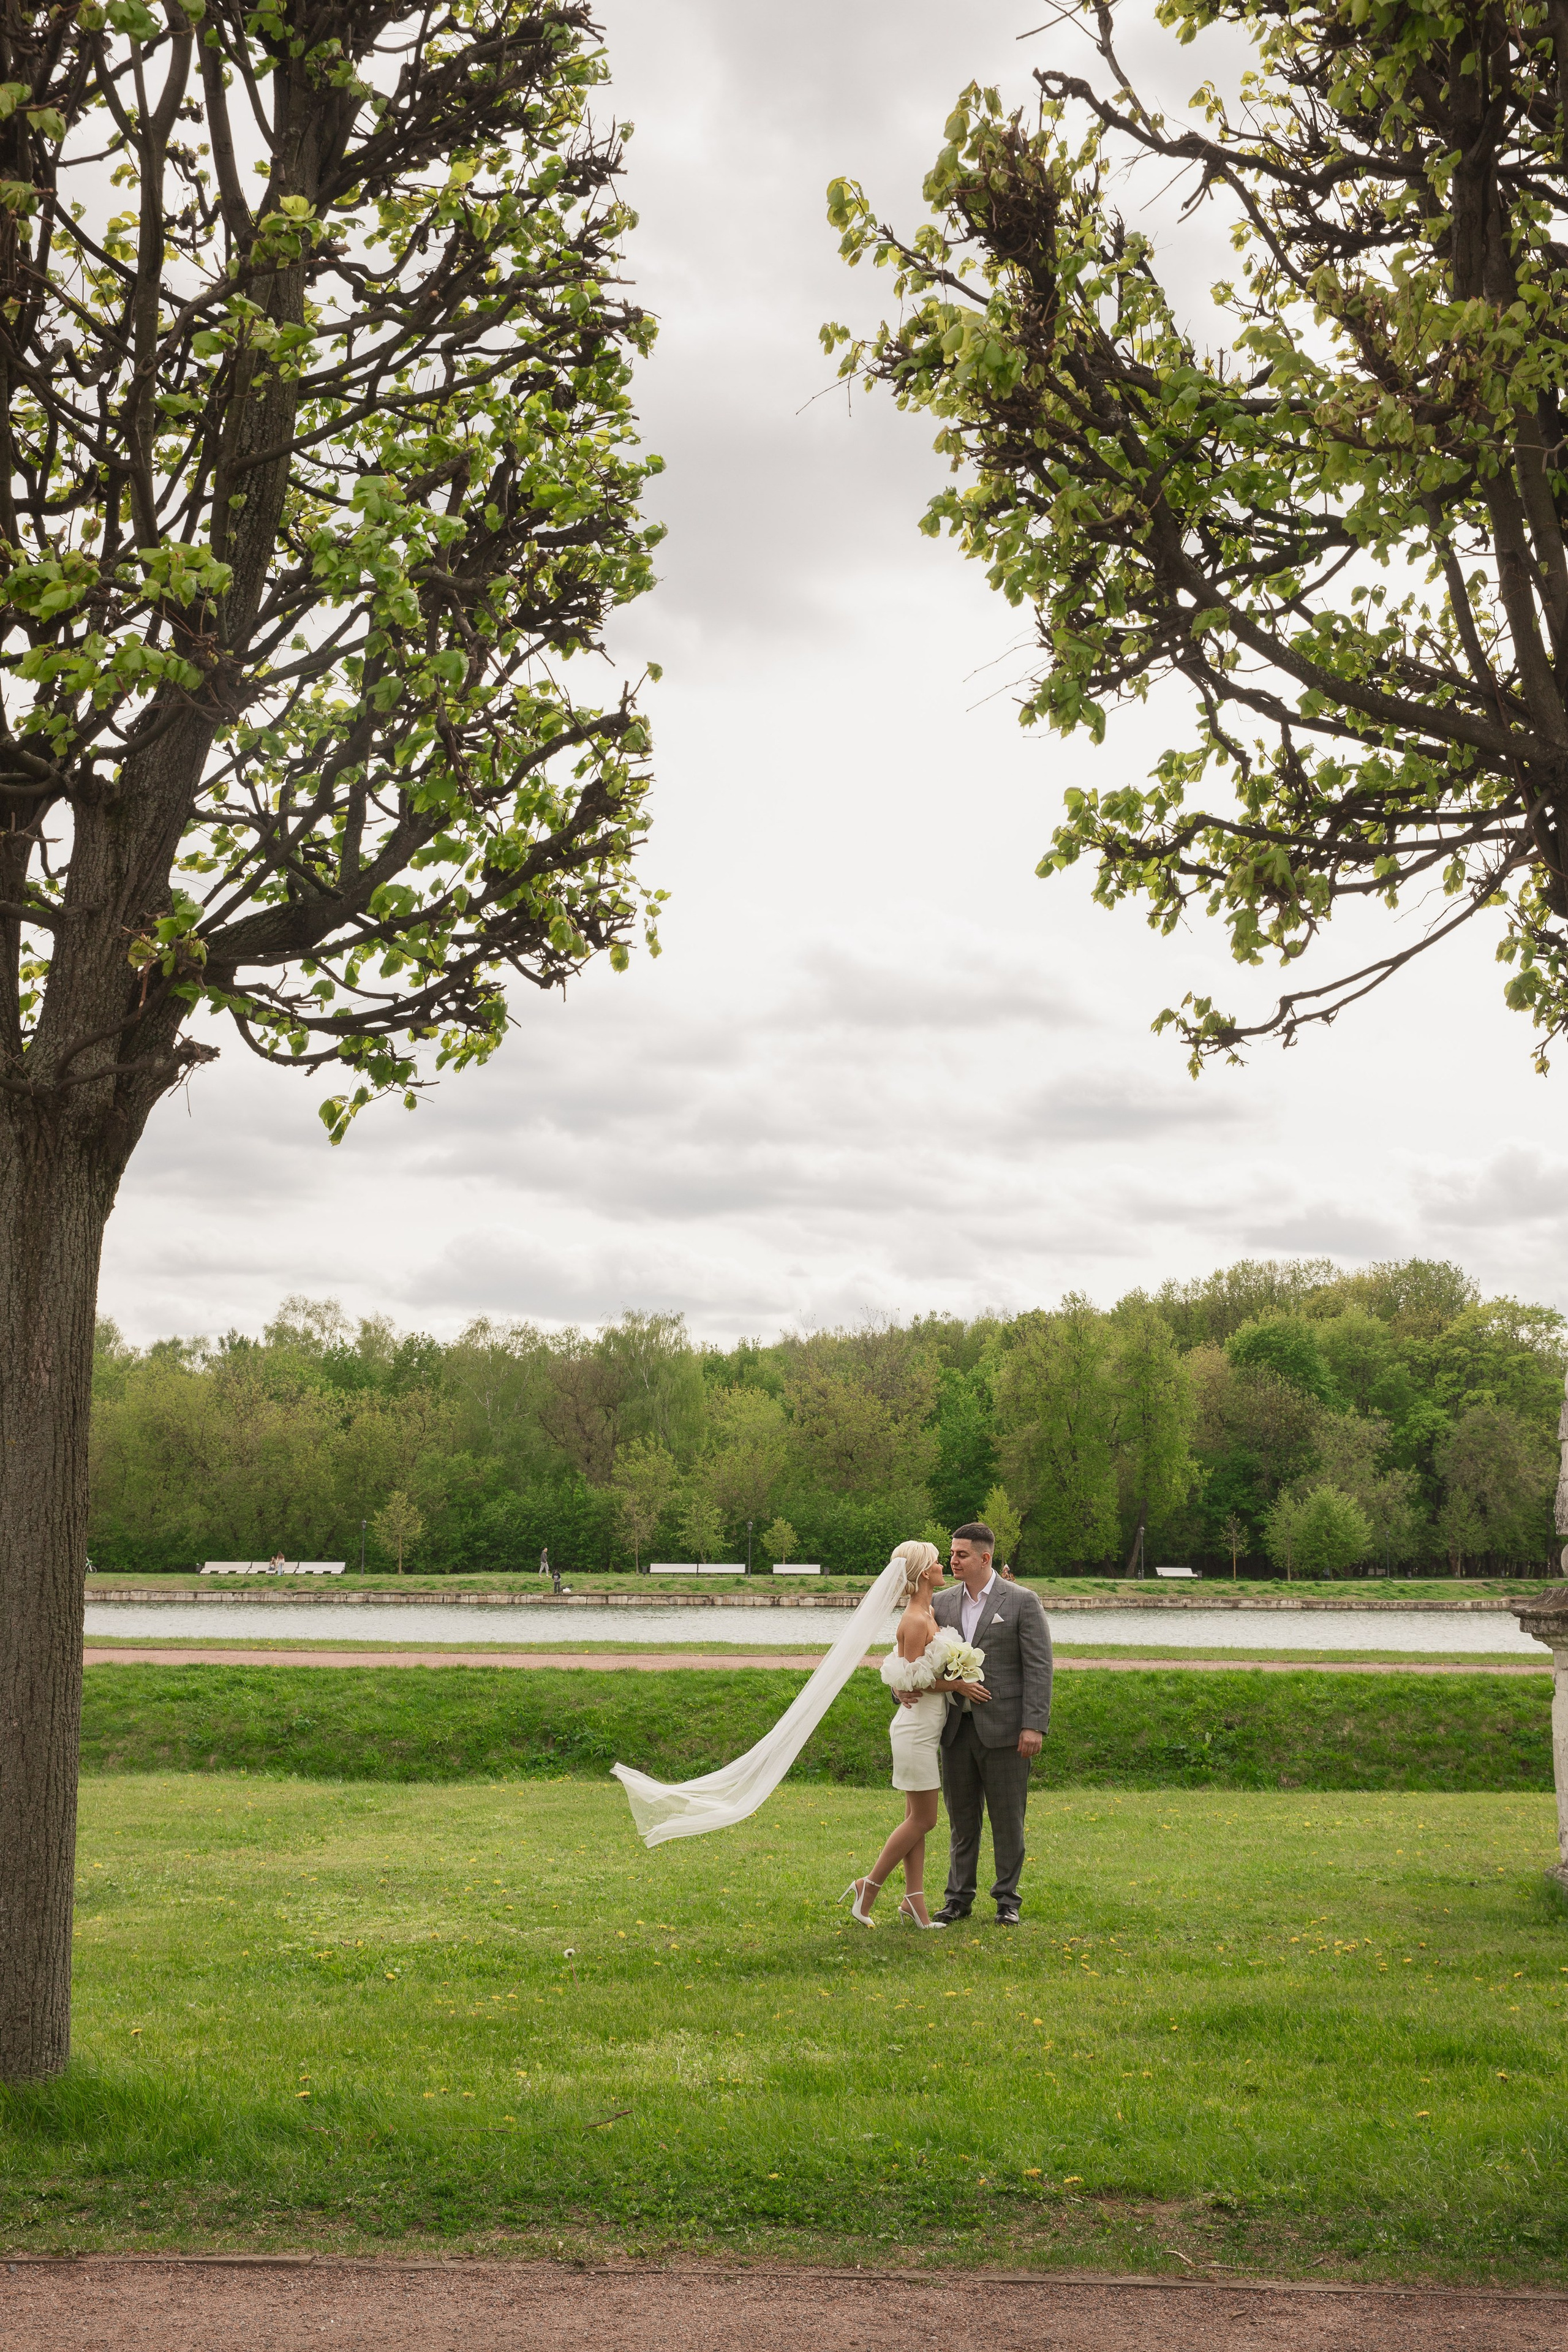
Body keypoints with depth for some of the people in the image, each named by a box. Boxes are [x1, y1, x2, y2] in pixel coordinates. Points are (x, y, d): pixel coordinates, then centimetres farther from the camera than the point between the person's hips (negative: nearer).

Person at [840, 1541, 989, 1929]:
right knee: (922, 1820, -3)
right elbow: (913, 1680, -19)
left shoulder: (930, 1613, 10)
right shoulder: (915, 1621, -18)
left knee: (917, 1819, 9)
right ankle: (868, 1887, 6)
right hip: (917, 1727, -10)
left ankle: (914, 1901, 12)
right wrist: (958, 1685, -15)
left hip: (927, 1727, 10)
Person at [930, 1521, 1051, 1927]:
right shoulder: (943, 1604, 8)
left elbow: (1038, 1667, -8)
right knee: (962, 1817, 12)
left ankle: (1007, 1900, 14)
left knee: (1007, 1818, 4)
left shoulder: (1022, 1602, -5)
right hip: (958, 1727, 4)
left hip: (1003, 1727, -4)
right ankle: (959, 1898, 21)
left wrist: (1034, 1725, -14)